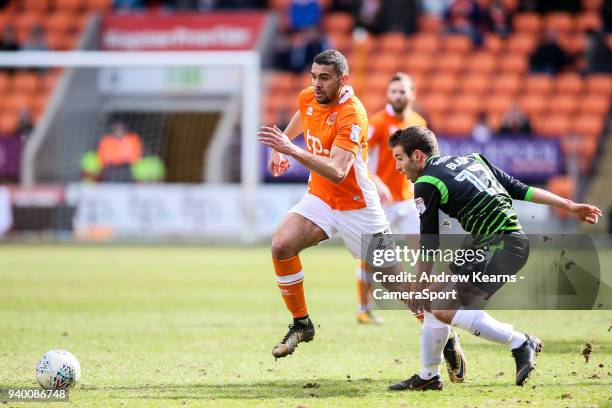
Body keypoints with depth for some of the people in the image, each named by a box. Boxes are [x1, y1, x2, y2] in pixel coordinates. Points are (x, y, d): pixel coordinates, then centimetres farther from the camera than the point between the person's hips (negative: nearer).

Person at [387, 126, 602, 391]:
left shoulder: (427, 185, -6)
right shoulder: (472, 159, 18)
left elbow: (429, 243, -5)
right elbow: (519, 189, 16)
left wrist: (420, 288, 5)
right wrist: (570, 206, 19)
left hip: (501, 247, -10)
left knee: (443, 309, -16)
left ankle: (520, 343, -11)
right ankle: (427, 376, 21)